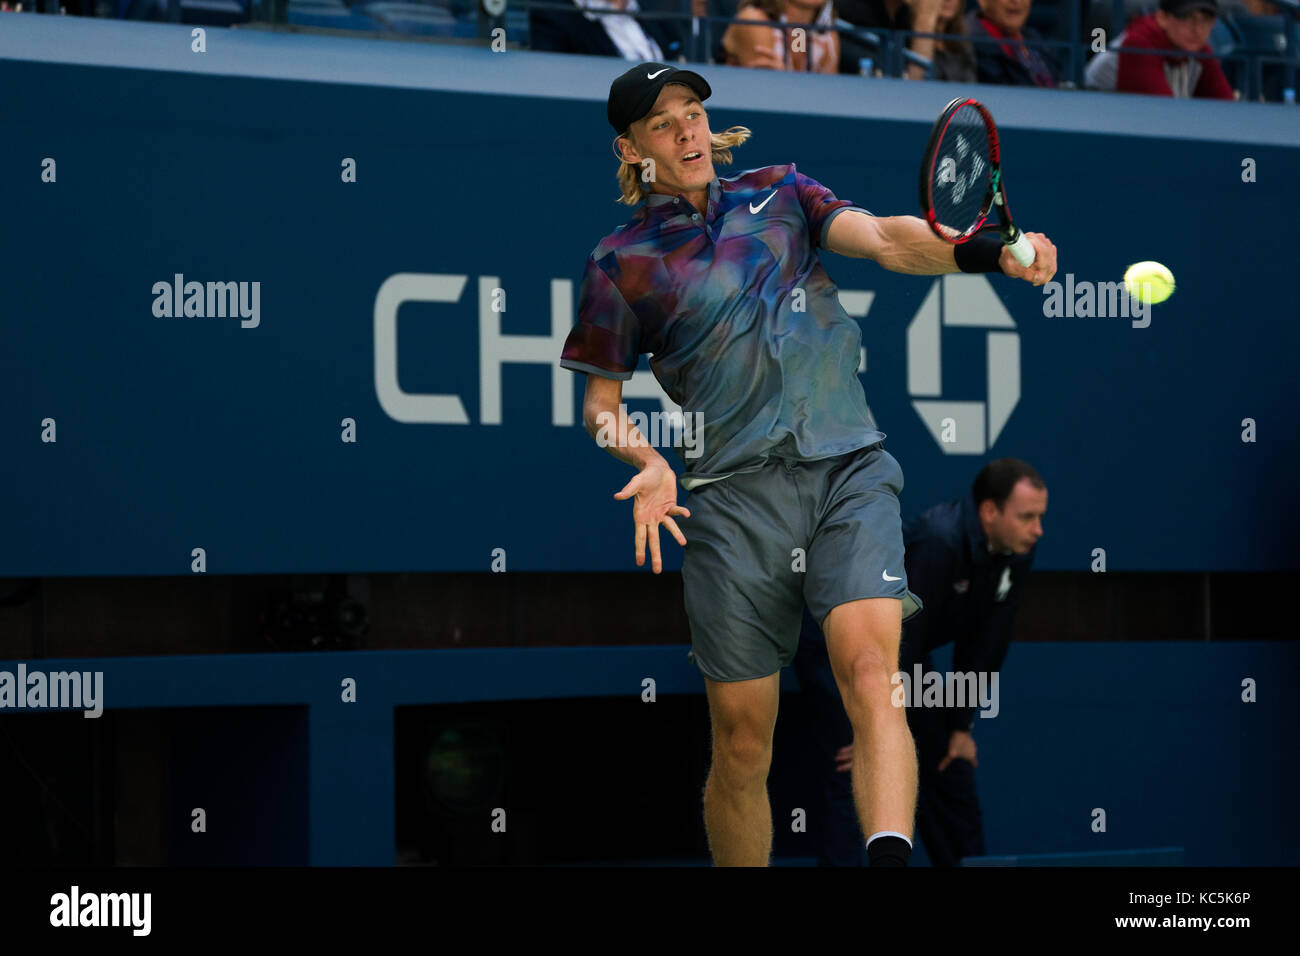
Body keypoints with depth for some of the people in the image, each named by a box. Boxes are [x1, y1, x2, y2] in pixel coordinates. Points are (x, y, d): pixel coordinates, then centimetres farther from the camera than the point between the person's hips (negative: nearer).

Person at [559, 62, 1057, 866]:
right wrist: (647, 462, -9)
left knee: (872, 672, -24)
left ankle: (890, 859, -40)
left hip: (850, 471, 1)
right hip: (735, 494, 0)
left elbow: (888, 239, 1)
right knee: (742, 744, 0)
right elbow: (600, 401, 13)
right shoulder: (622, 263, 9)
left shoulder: (779, 193, 15)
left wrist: (990, 253, -18)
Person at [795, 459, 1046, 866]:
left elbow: (985, 645, -2)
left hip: (899, 652, 8)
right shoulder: (936, 543, -34)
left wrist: (962, 725, -1)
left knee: (949, 772, 8)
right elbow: (901, 641, -31)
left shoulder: (1017, 551, -10)